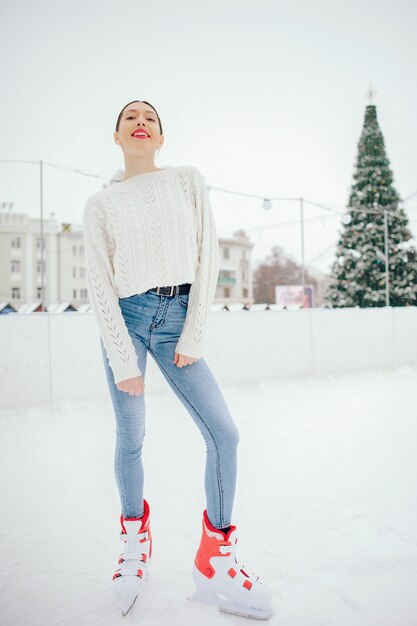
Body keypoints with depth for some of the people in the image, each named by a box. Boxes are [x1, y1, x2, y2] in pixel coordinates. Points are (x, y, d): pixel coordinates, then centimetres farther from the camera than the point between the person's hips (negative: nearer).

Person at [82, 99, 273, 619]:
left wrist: (194, 335, -6)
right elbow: (98, 284, -1)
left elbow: (208, 255, 1)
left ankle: (215, 565, 10)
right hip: (126, 317, -1)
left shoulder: (188, 180, 7)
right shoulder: (101, 203, 4)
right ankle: (135, 543, 29)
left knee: (224, 433, -7)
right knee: (131, 439, 3)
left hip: (178, 317, 1)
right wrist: (123, 360, -8)